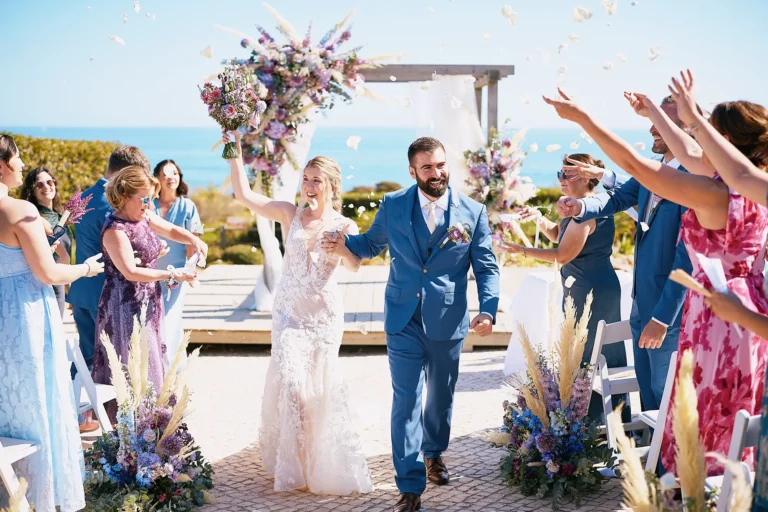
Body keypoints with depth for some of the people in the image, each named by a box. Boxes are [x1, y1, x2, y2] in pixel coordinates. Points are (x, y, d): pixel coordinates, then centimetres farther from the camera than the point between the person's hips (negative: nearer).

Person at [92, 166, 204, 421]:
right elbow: (131, 272, -24)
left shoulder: (144, 217, 5)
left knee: (152, 366, 13)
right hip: (126, 307, -9)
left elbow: (172, 230, 20)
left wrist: (194, 240, -1)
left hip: (149, 304, 9)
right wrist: (172, 275, -21)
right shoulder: (115, 230, -19)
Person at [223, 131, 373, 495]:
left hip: (325, 316, 0)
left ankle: (322, 462, 32)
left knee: (321, 389, 9)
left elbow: (355, 265, -25)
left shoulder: (344, 225, -6)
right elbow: (244, 195, -11)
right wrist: (235, 150, -19)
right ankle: (291, 463, 7)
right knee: (290, 382, -12)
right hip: (289, 313, 0)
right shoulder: (290, 214, -3)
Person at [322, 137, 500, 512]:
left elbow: (487, 268, -2)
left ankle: (434, 454, 46)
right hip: (403, 320, -1)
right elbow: (371, 244, 11)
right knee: (406, 401, -2)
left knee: (440, 395, 19)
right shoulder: (393, 206, -2)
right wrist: (343, 245, -10)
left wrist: (488, 310, -16)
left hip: (448, 322, 1)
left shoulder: (472, 211, -4)